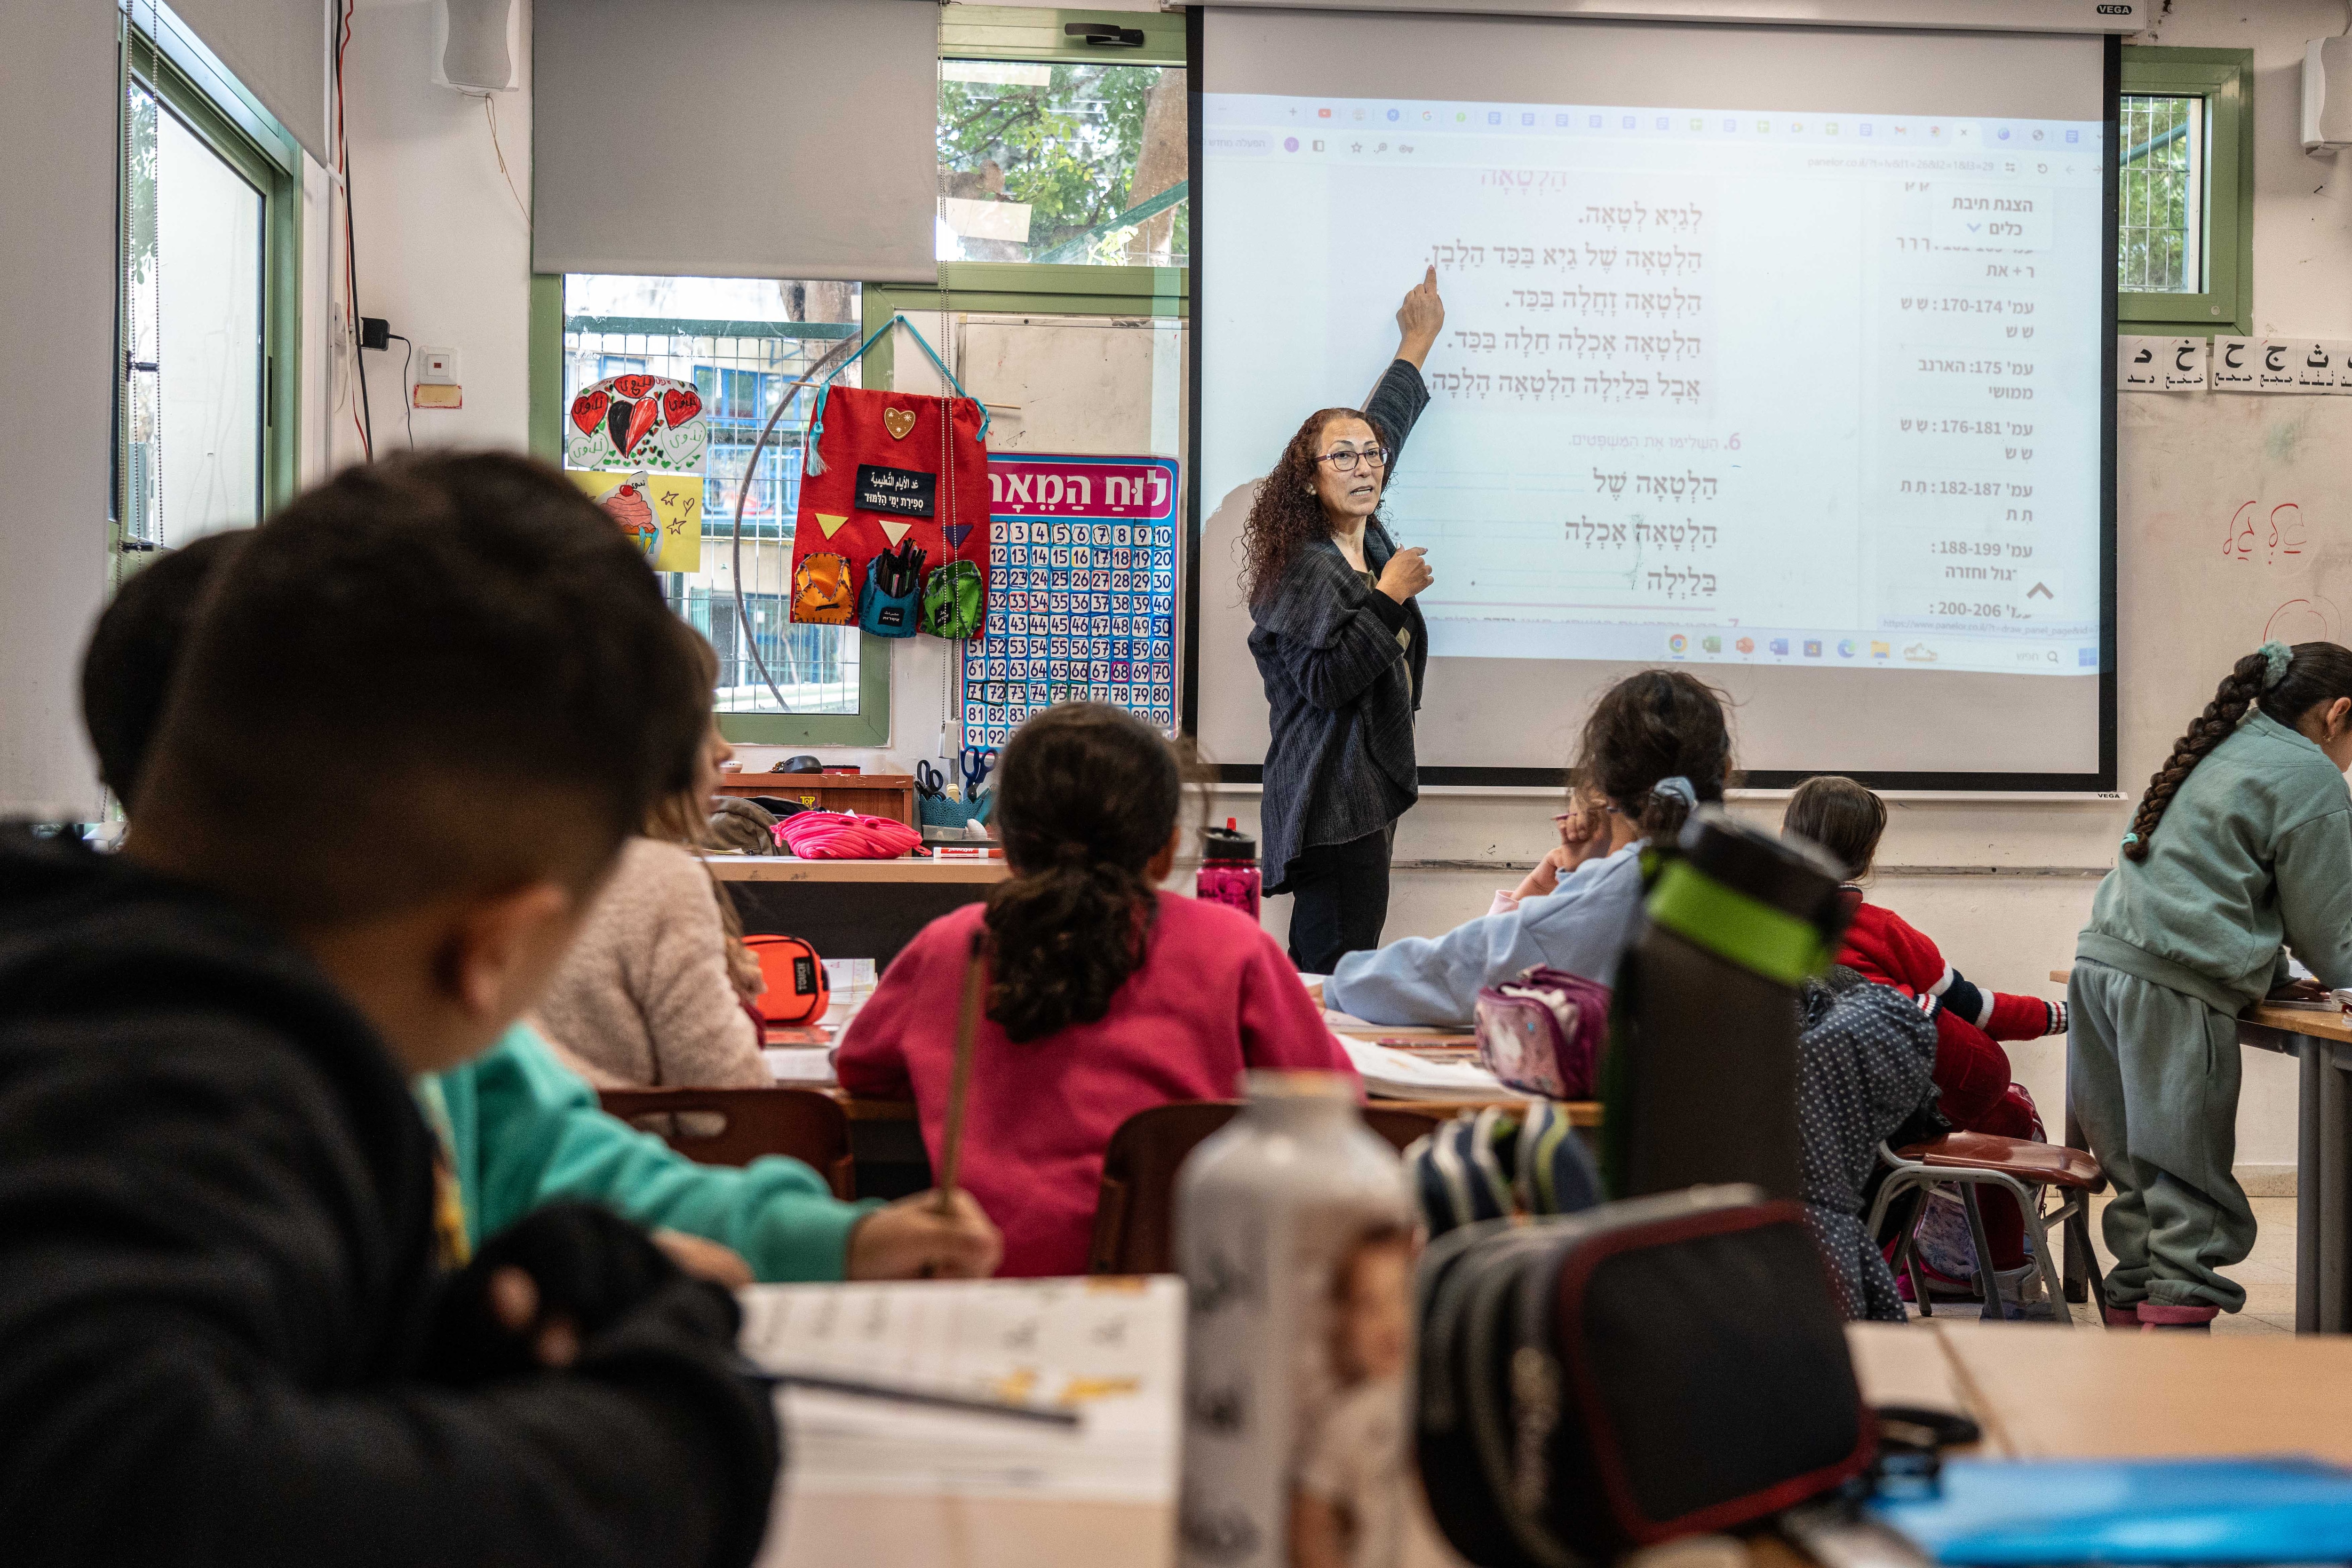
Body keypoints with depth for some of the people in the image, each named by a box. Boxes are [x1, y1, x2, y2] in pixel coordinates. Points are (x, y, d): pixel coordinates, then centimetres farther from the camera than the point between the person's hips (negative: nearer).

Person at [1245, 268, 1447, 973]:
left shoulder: (1367, 539, 13)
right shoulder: (1306, 569, -12)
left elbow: (1380, 426, 30)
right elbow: (1326, 681, -22)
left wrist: (1417, 345, 41)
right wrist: (1389, 597, -15)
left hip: (1367, 796, 9)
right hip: (1332, 806, -9)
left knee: (1317, 976, 10)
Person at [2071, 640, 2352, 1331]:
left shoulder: (2221, 750, 26)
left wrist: (2272, 975, 28)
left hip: (2100, 963, 8)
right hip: (2173, 989, -8)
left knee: (2139, 1185, 10)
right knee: (2194, 1204, -7)